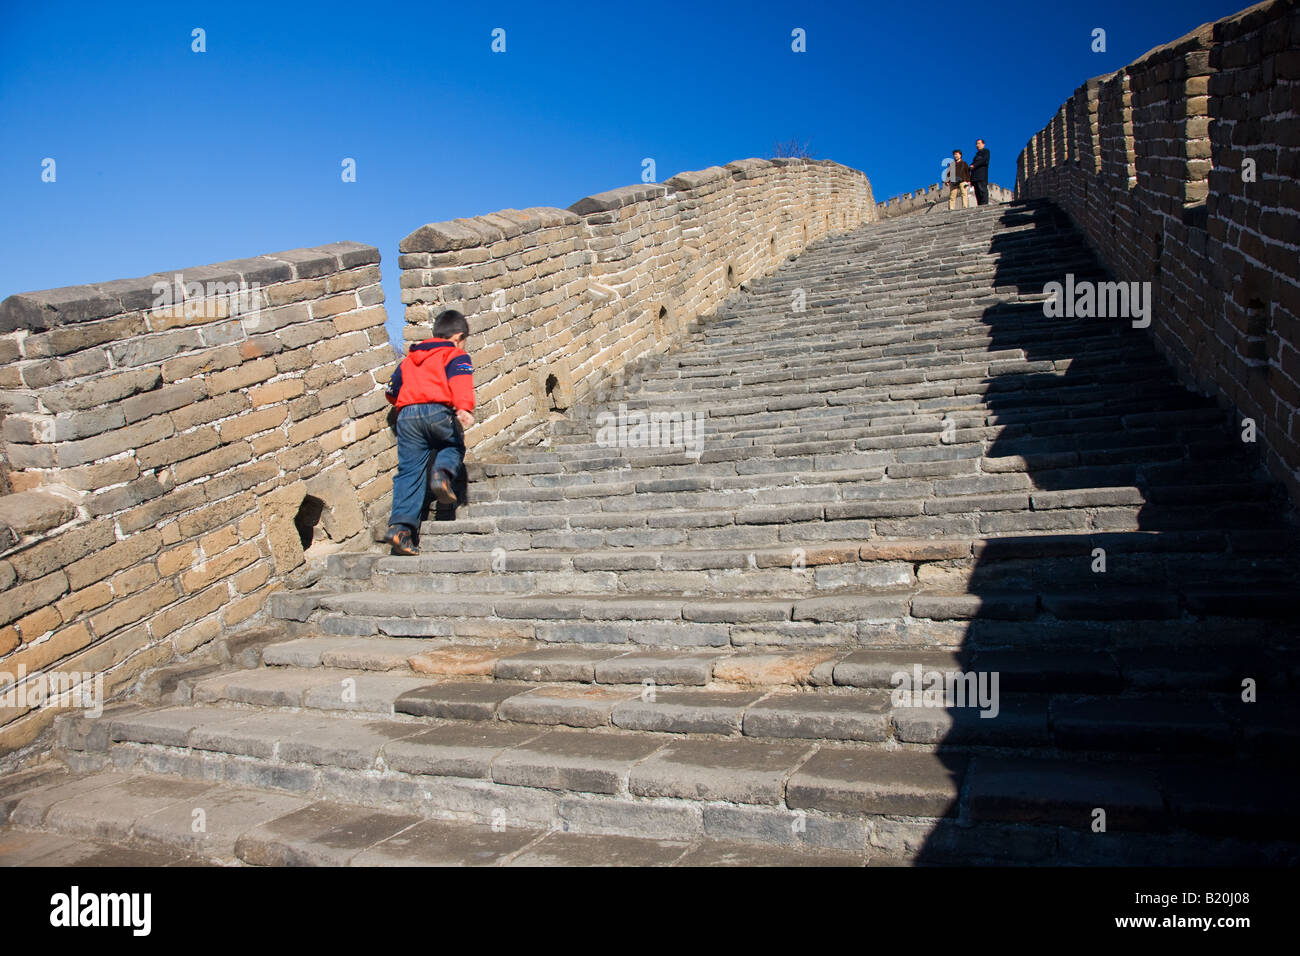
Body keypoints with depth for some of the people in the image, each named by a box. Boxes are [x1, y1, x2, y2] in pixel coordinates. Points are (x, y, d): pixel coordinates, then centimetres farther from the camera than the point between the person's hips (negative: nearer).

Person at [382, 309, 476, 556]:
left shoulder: (409, 359, 30)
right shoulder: (456, 355, 14)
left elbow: (391, 390, 33)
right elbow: (460, 381, -7)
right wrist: (464, 408, -24)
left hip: (406, 415, 4)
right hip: (438, 411, -4)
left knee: (409, 471, 2)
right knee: (454, 447, 23)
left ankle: (401, 525, -11)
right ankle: (443, 472, -9)